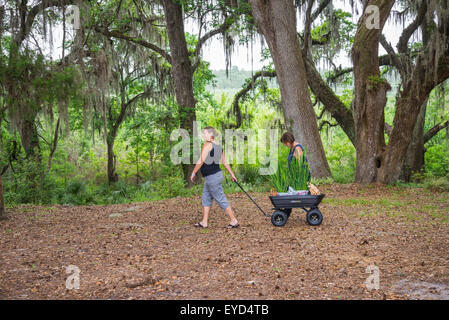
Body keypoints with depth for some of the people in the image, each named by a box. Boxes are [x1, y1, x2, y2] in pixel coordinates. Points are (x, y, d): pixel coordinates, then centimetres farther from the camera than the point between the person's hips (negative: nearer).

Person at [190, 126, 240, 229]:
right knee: (205, 198, 15)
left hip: (212, 178, -9)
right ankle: (204, 222, 20)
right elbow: (224, 162, 14)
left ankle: (234, 221, 5)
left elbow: (201, 161, -19)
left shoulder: (207, 145, -17)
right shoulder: (219, 146, 9)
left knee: (221, 200, -2)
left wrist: (193, 173, -9)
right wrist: (232, 174, 21)